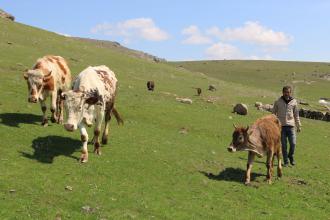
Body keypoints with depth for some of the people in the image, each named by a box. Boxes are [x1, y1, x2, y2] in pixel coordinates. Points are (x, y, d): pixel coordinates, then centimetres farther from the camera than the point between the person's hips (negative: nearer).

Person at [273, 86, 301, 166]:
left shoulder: (294, 102, 5)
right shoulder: (278, 102, 1)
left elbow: (296, 115, 11)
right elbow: (274, 113, 7)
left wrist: (299, 126, 9)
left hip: (291, 126, 1)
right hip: (281, 126, 0)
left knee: (293, 143, -4)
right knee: (283, 145, 3)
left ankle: (291, 156, 24)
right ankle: (285, 161, 15)